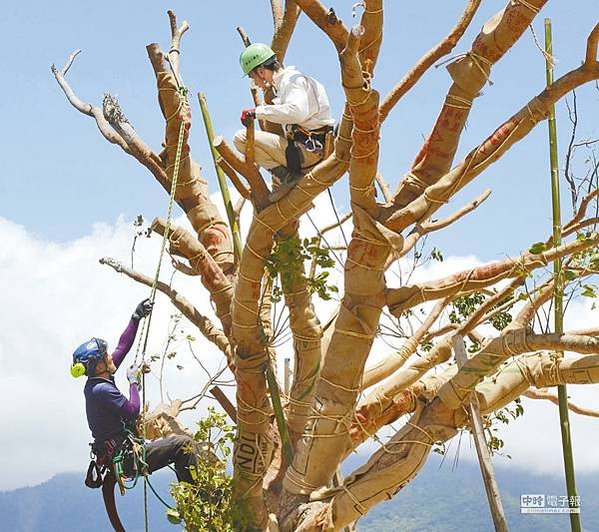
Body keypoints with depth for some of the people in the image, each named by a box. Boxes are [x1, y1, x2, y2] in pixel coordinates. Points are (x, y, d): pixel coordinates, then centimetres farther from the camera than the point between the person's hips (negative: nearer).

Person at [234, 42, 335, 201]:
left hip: (308, 151, -10)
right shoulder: (285, 82, 20)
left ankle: (286, 176, -16)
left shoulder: (292, 79, -10)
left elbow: (296, 112, -29)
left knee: (241, 138, -14)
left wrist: (258, 112, -23)